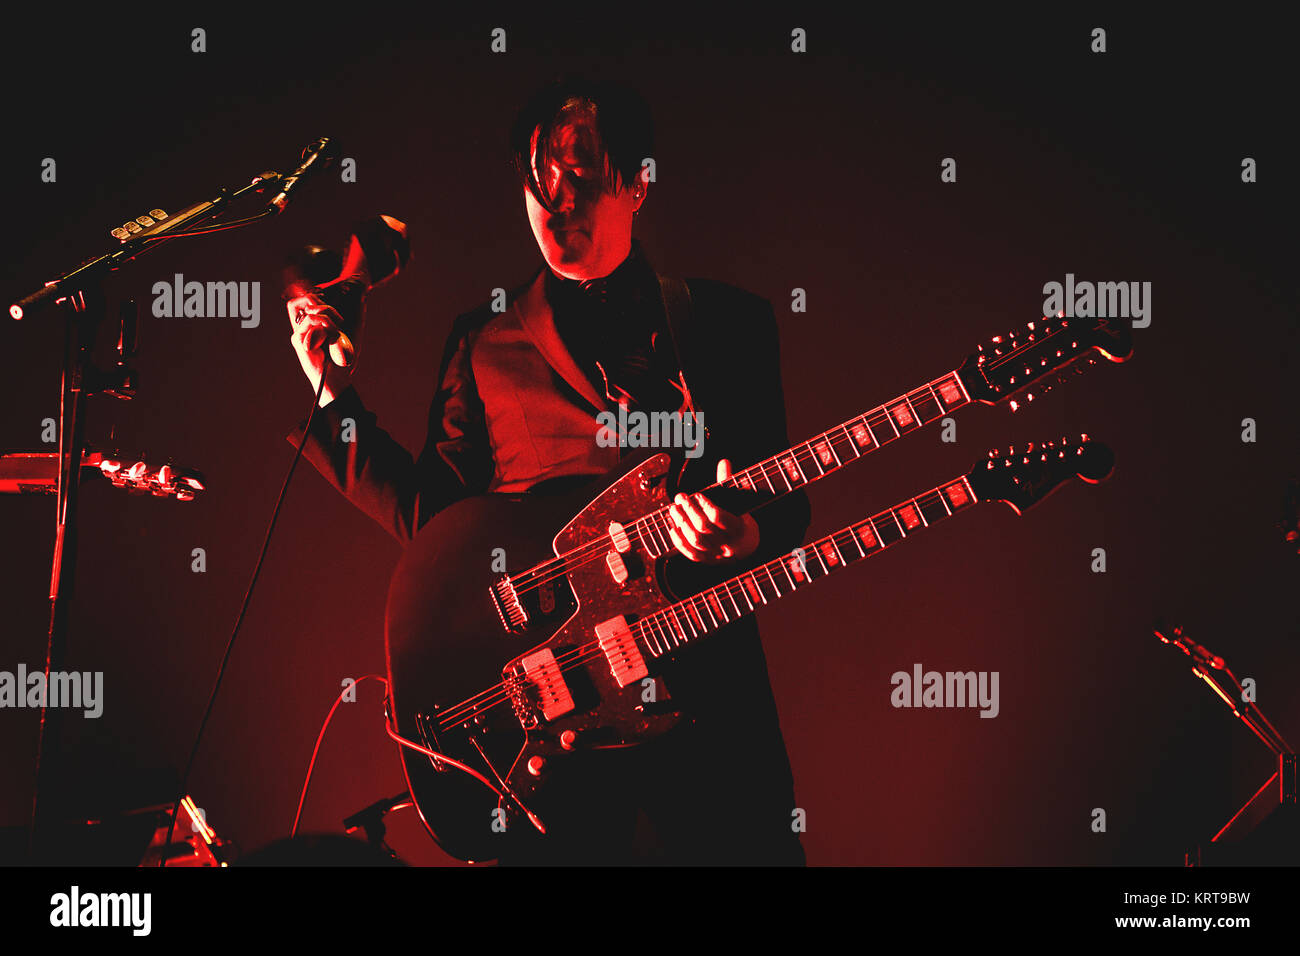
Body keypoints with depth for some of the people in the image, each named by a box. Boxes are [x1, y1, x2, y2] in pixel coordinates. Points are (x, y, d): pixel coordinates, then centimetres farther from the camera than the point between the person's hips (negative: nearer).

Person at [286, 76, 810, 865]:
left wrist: (751, 535, -14)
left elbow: (787, 506, 9)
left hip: (706, 679, 0)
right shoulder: (485, 342, 11)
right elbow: (433, 518, 7)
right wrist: (336, 395, 2)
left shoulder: (731, 321, 10)